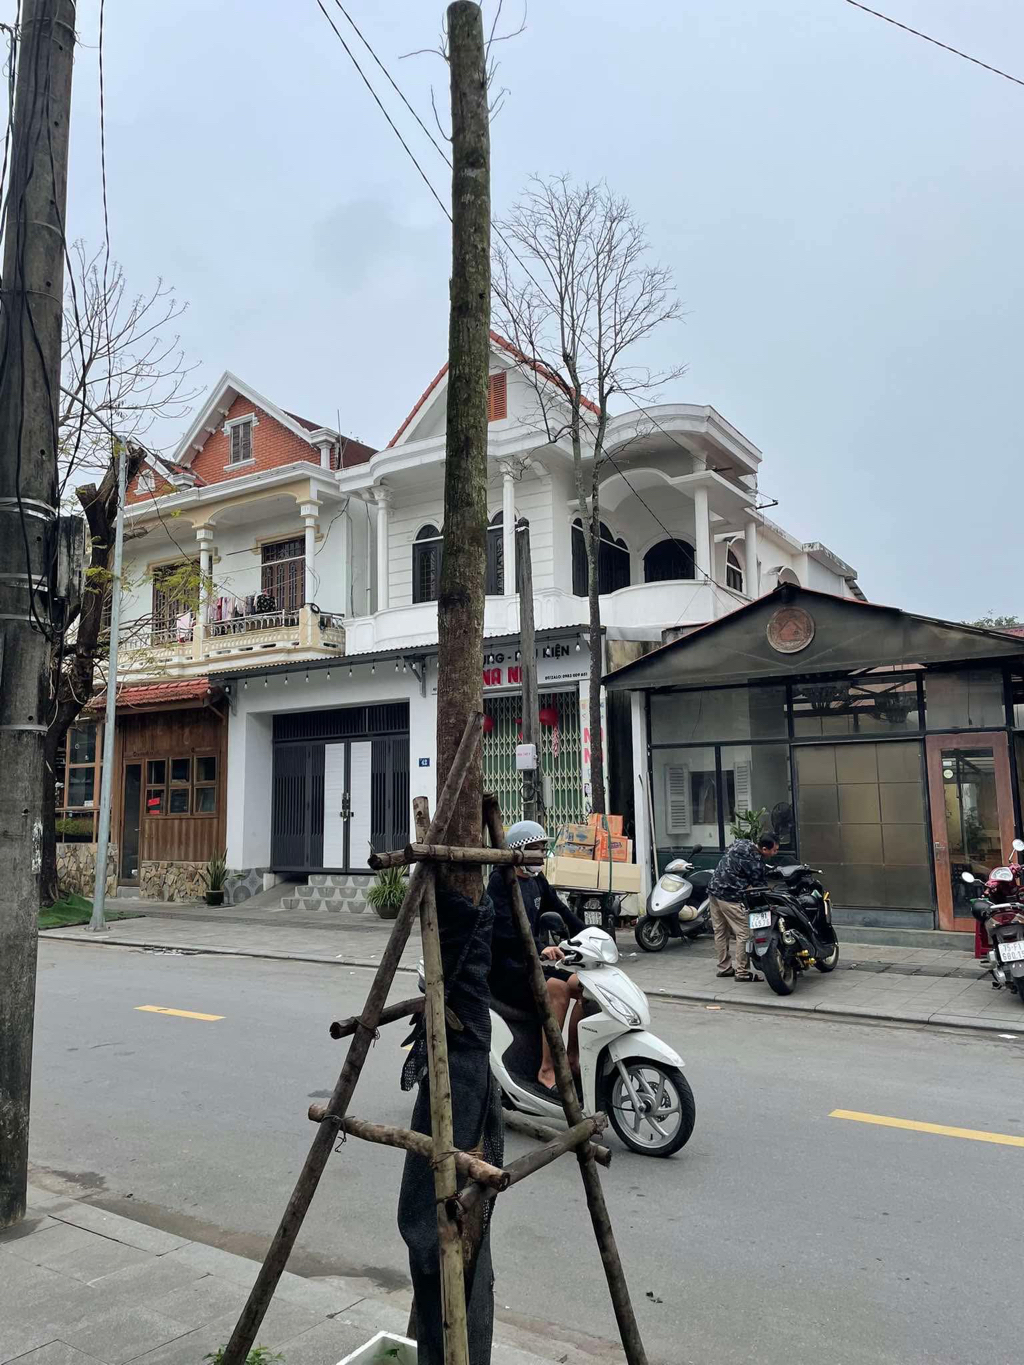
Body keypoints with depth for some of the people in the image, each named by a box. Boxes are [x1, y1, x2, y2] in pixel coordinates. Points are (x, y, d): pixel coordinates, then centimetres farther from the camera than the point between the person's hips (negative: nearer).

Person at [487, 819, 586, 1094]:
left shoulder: (537, 880, 14)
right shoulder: (500, 881, -12)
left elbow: (562, 913, 11)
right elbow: (503, 929, -26)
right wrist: (539, 949, -40)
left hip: (528, 962, 8)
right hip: (503, 966, -8)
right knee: (557, 988, -30)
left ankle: (573, 1059, 2)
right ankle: (547, 1071, -26)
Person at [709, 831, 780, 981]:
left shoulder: (741, 843, 5)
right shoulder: (755, 863, -17)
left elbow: (726, 853, 21)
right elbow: (759, 887, -9)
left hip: (714, 889, 9)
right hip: (730, 897, -9)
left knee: (720, 932, 15)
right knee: (743, 934, -1)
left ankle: (723, 968, 24)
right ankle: (741, 972, 2)